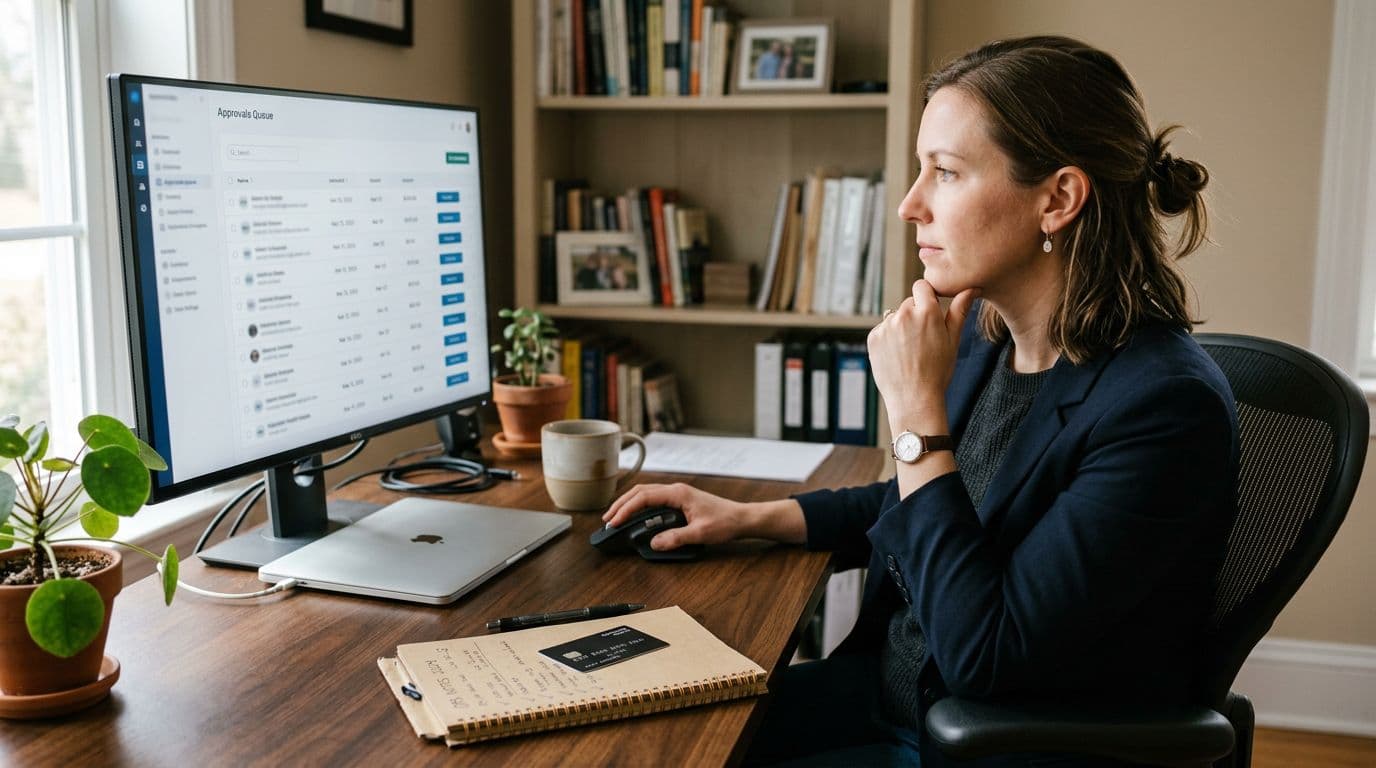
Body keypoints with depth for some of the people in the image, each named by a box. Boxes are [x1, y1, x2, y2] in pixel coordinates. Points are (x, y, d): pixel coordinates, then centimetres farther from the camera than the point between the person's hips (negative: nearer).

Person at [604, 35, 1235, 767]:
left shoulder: (1164, 405, -26)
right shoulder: (985, 332, -3)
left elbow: (983, 656, -26)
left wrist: (916, 413, -25)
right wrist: (750, 516, 8)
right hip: (894, 690, 7)